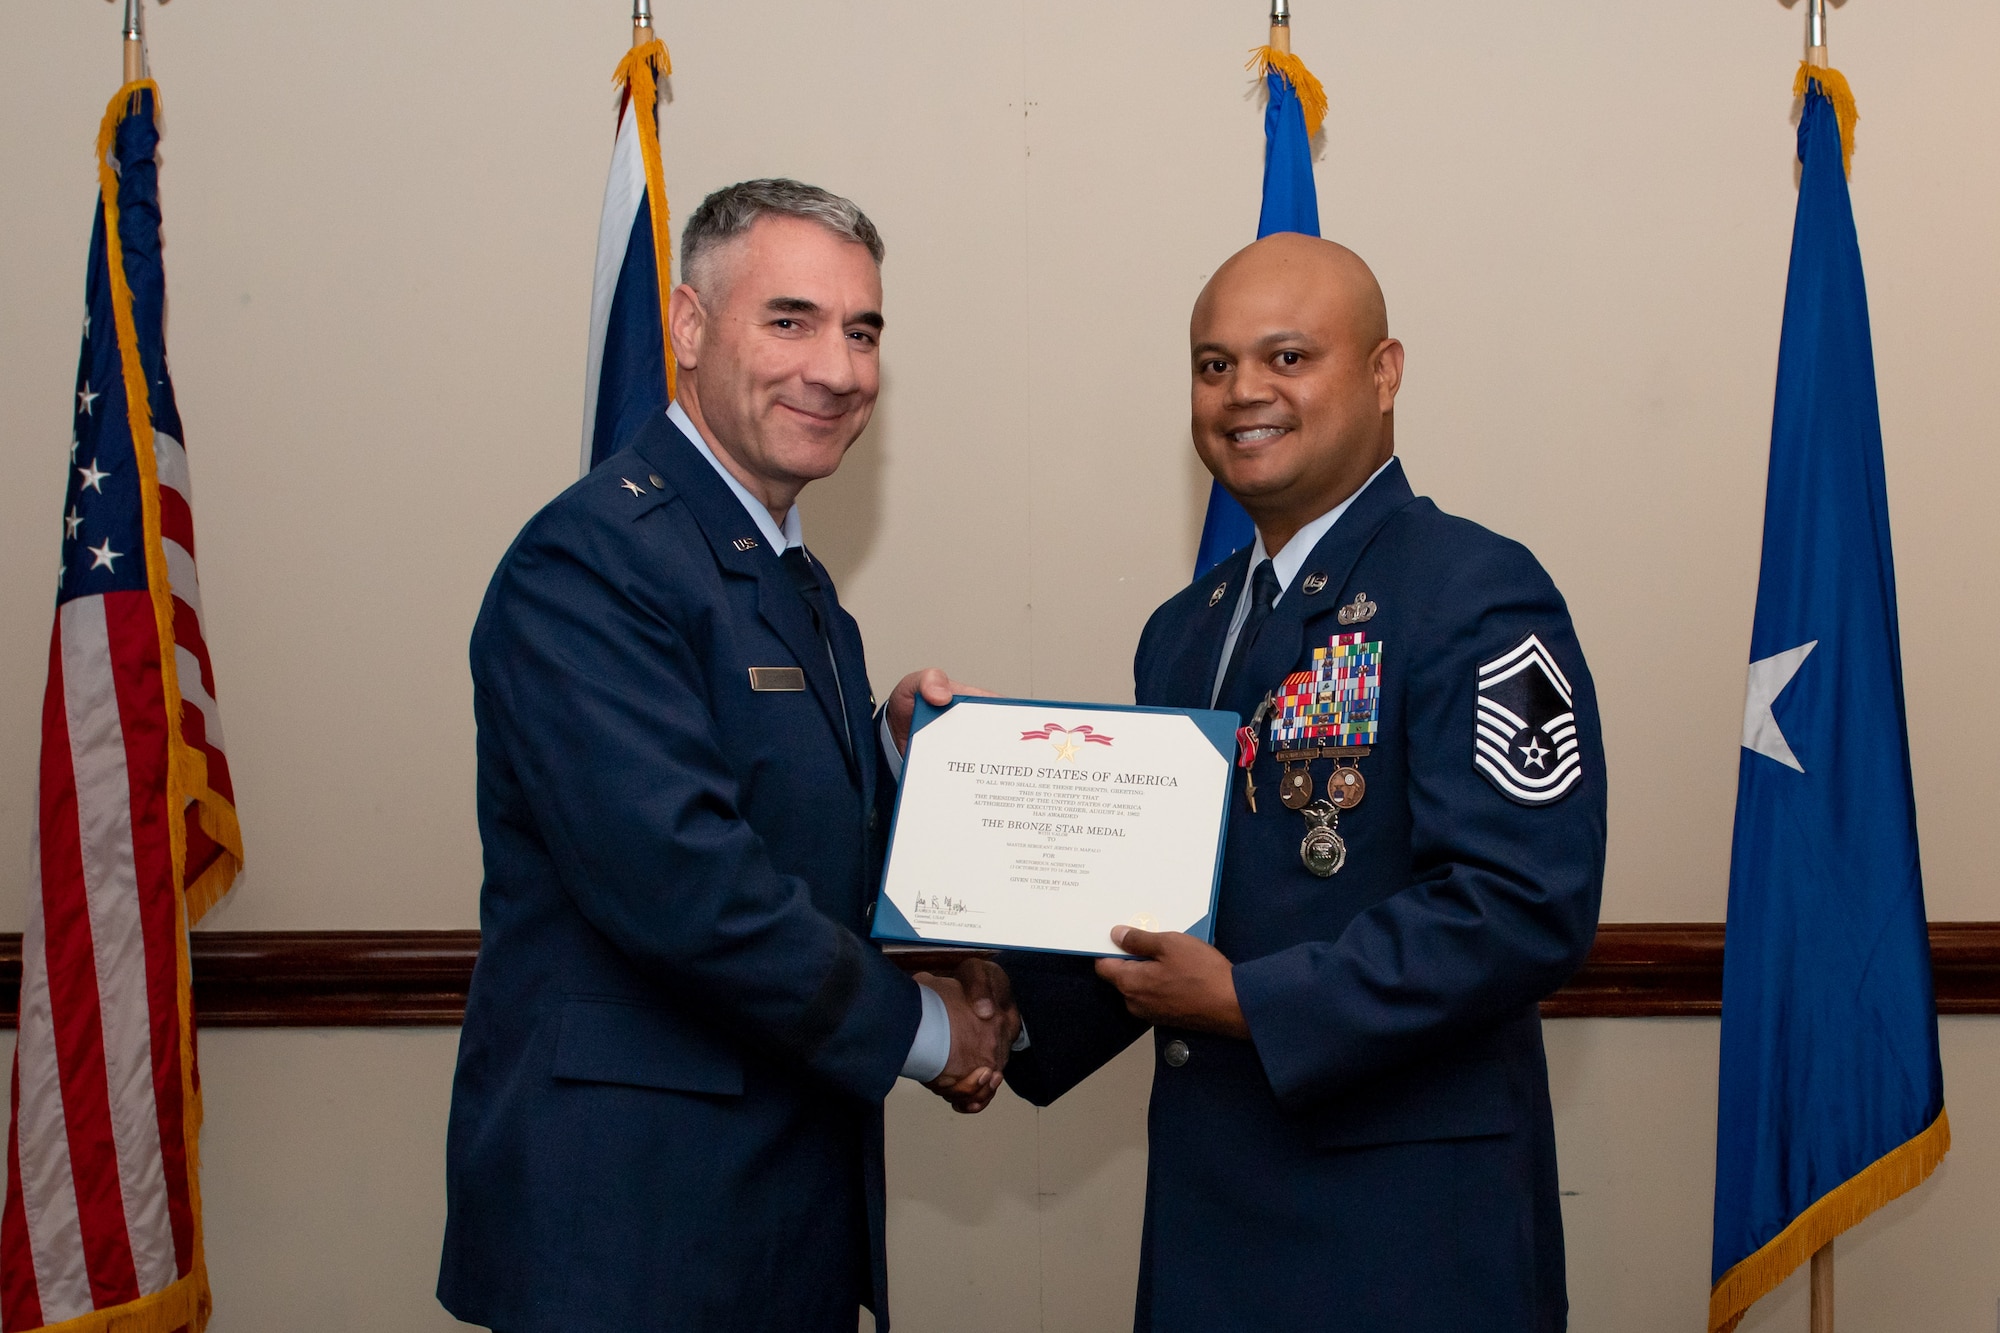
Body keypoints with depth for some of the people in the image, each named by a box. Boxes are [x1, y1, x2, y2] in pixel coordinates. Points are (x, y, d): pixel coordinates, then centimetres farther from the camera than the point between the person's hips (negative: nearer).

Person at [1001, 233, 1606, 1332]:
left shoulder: (1475, 599, -12)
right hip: (1207, 1196, 7)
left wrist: (1251, 1003, -21)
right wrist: (1018, 1015, 3)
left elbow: (1523, 907, -21)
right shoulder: (1183, 632, 13)